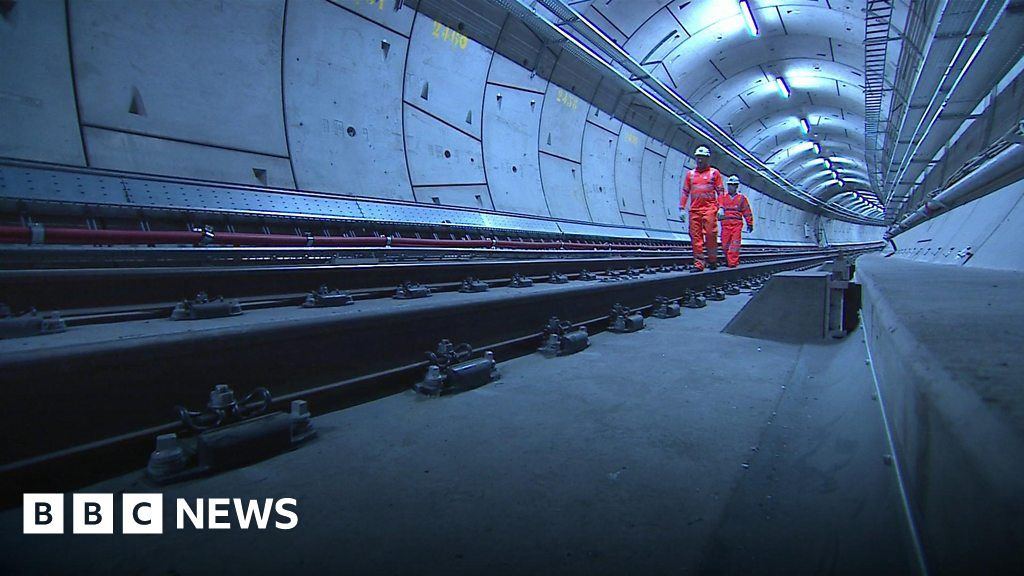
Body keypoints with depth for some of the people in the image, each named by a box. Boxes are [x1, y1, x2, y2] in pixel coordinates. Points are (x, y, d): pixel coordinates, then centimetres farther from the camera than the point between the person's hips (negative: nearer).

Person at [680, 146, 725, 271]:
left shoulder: (714, 173, 10)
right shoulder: (690, 174, 17)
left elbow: (721, 191, 6)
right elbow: (685, 192, 15)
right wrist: (682, 209, 6)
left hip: (710, 208, -3)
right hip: (694, 209, 3)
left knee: (710, 233, -10)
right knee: (695, 237, -3)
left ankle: (713, 260, 4)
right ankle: (699, 263, -1)